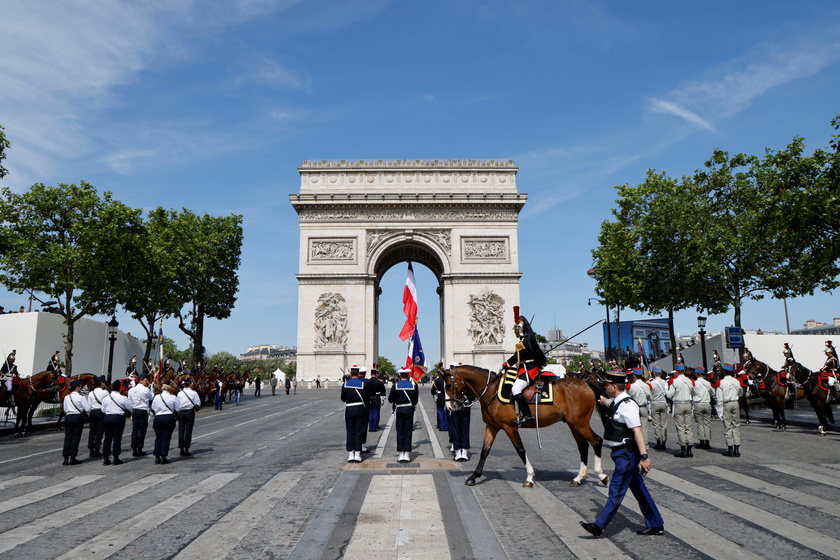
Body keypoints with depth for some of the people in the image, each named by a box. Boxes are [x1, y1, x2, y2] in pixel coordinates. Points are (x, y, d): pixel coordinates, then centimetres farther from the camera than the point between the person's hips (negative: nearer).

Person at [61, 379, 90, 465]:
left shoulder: (66, 397, 6)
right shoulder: (81, 397, -9)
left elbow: (65, 409, 11)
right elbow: (88, 409, -11)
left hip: (68, 417, 5)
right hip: (78, 417, -5)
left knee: (67, 437, 8)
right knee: (76, 437, 0)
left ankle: (66, 458, 7)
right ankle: (72, 457, 0)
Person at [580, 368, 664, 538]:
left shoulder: (627, 405, -22)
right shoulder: (616, 402, 9)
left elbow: (637, 431, -29)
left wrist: (644, 456, -35)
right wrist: (603, 400, 61)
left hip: (626, 455, -10)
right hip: (622, 453, 10)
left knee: (616, 491, -2)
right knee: (639, 490, 16)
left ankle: (599, 526, 3)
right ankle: (656, 525, 27)